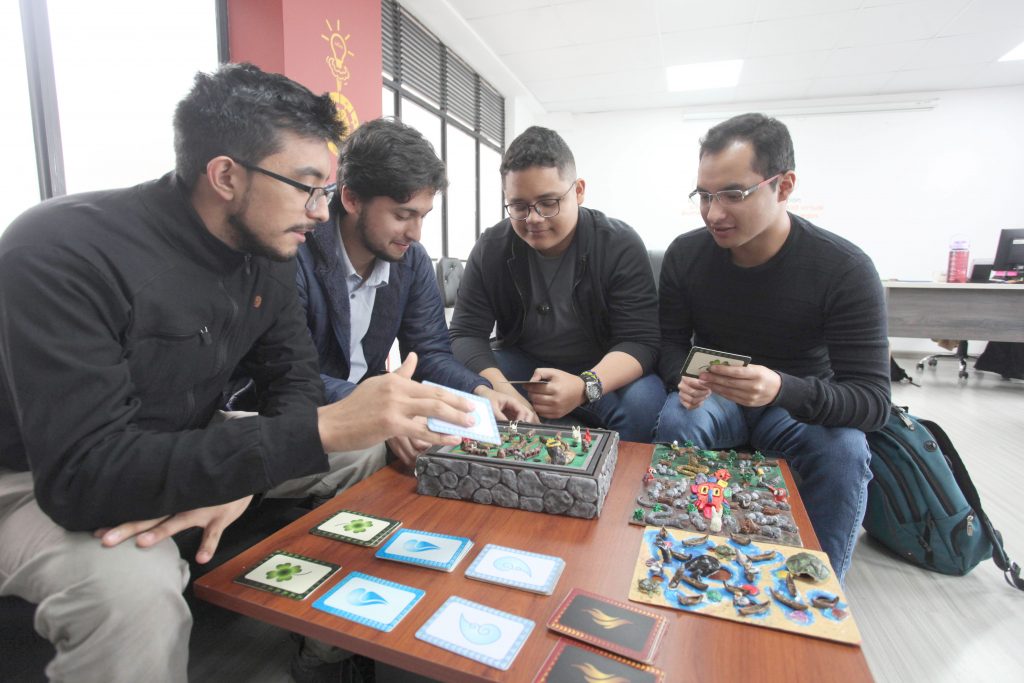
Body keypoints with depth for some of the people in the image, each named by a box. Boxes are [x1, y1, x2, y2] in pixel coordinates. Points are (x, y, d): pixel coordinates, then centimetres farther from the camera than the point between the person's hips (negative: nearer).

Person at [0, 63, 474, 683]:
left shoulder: (268, 251, -7)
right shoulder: (61, 252, -28)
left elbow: (294, 378, -4)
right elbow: (83, 473, -35)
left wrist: (245, 474, -26)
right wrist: (326, 427, -44)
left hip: (193, 457, 6)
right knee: (136, 589, -38)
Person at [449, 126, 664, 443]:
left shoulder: (622, 246, -15)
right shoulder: (490, 249, -8)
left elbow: (640, 341, -20)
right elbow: (466, 333, -10)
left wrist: (585, 386, -41)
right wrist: (499, 388, -32)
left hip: (605, 370, -2)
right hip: (521, 364, 3)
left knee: (642, 403, -33)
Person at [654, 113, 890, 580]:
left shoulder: (845, 269, -19)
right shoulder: (685, 254, -12)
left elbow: (873, 400, -23)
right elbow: (671, 343, -2)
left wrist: (782, 389, -43)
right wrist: (684, 379, -27)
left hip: (802, 403, -1)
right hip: (713, 397, 1)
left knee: (845, 450, -31)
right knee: (676, 423, -31)